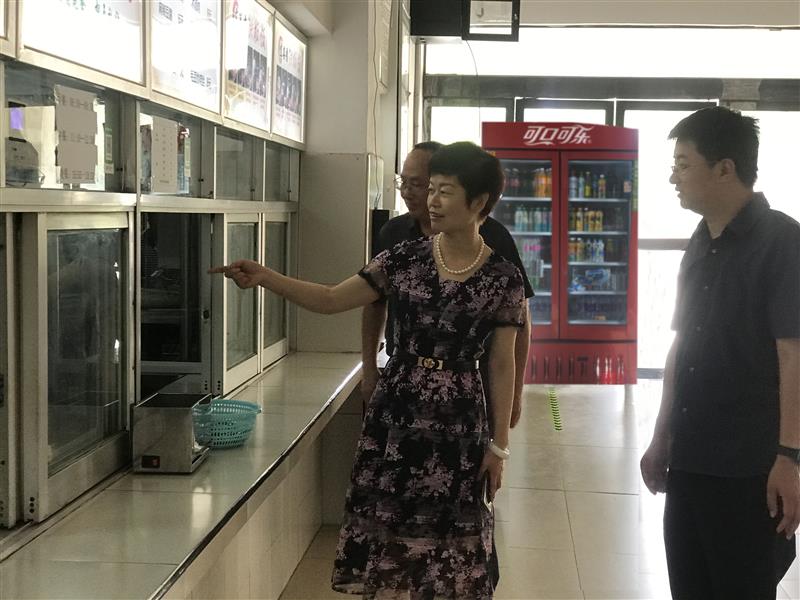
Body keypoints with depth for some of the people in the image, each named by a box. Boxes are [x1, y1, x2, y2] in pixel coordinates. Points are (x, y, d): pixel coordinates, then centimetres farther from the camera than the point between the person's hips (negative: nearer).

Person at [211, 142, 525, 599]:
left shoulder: (503, 279, -5)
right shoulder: (404, 259, 0)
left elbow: (502, 365, -1)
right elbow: (330, 300, 2)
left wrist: (499, 445, 0)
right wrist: (264, 277, -11)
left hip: (459, 423, -2)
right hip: (395, 413, 2)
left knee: (449, 541, 6)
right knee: (385, 530, 7)